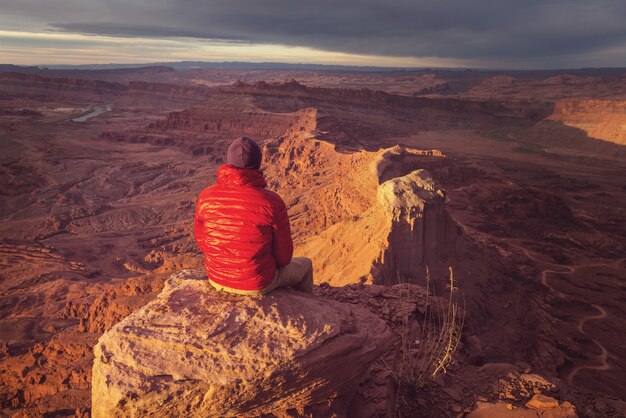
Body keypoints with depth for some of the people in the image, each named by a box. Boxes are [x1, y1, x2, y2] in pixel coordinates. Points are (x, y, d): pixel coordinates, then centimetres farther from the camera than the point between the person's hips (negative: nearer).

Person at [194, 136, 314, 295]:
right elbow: (284, 255, -14)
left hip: (216, 279, 5)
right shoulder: (272, 202, -23)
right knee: (304, 264, 25)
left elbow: (201, 240, 2)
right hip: (258, 284, -4)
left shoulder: (206, 197, -12)